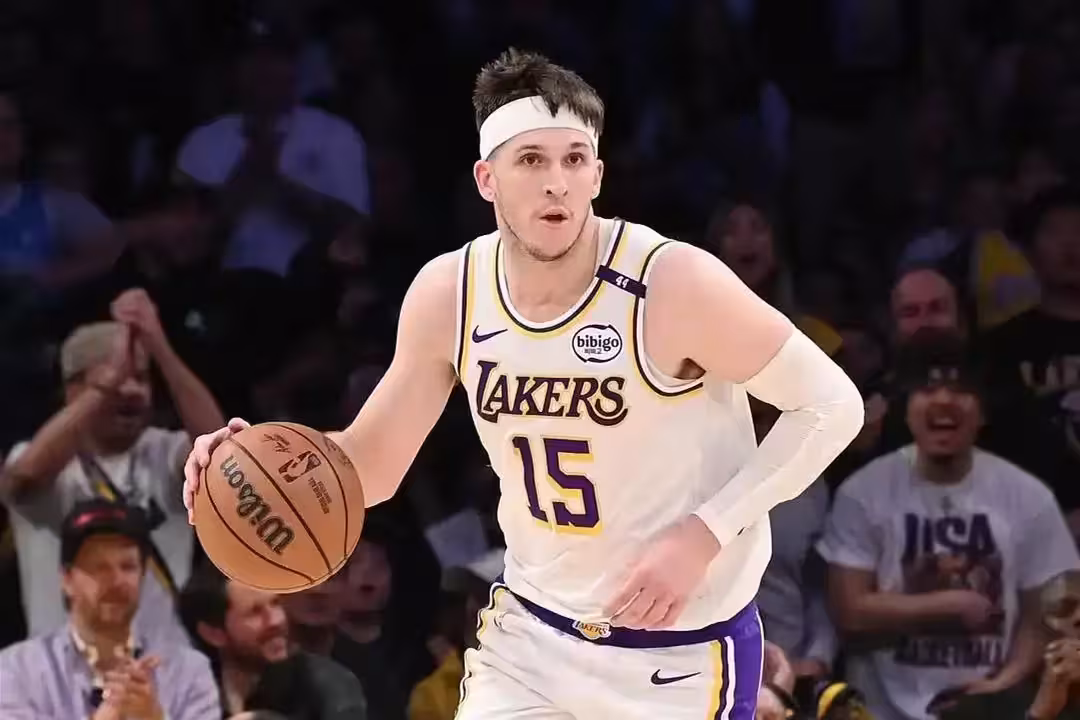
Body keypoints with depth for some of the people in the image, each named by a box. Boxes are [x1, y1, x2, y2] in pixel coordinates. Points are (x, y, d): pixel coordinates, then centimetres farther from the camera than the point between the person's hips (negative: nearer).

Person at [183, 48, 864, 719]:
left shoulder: (675, 283, -21)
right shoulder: (448, 294, -6)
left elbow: (833, 405, -14)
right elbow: (373, 463, 6)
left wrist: (705, 533, -21)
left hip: (681, 648, -4)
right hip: (533, 633, 5)